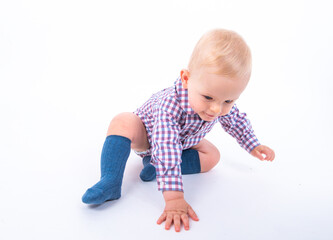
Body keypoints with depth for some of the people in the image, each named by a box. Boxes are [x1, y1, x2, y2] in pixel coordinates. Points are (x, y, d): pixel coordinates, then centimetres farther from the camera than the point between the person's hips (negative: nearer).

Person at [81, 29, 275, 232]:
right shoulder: (171, 103, -48)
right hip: (147, 135, -5)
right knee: (123, 122, -34)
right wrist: (174, 199, -58)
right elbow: (166, 148, -54)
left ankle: (156, 165, -15)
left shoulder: (223, 104, -28)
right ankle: (110, 182, -38)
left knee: (212, 156, -13)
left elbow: (236, 121, -3)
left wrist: (253, 146, 6)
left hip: (182, 142, 6)